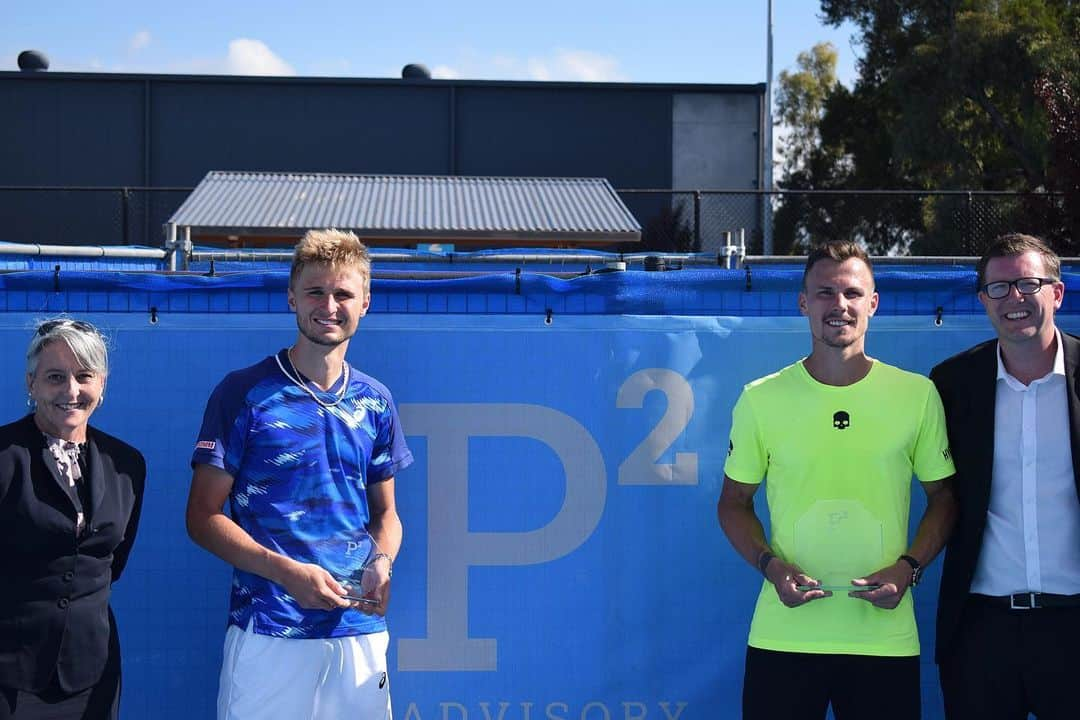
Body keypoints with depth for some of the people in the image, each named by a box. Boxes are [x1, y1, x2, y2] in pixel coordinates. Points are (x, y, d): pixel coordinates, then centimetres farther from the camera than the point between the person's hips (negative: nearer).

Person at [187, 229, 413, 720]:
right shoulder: (244, 393, -3)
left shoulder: (374, 402, 10)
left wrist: (382, 563, -5)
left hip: (361, 629, 4)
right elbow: (203, 517, -4)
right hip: (268, 631, -4)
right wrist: (287, 572, -17)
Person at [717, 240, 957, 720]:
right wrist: (770, 565, -8)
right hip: (783, 637, 0)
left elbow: (942, 498, 10)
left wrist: (909, 567, -6)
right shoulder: (761, 399, 2)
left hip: (885, 636, 0)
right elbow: (734, 503, 9)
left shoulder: (918, 394, 2)